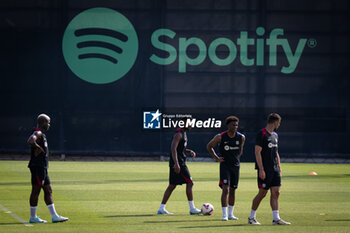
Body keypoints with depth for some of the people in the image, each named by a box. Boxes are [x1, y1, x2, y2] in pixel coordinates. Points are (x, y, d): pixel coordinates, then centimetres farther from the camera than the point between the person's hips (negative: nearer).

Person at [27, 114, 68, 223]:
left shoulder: (41, 134, 18)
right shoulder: (37, 133, -14)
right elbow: (30, 141, -34)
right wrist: (39, 148, -19)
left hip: (43, 168, 11)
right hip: (37, 167, -11)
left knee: (48, 191, 10)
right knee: (36, 191, -5)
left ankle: (54, 216, 12)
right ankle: (33, 217, 1)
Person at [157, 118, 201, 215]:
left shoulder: (183, 134, 18)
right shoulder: (179, 134, -14)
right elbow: (173, 149, -22)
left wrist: (189, 151, 13)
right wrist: (176, 164, -28)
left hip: (180, 162, 10)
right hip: (178, 163, -10)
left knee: (172, 185, 10)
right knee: (189, 182, -8)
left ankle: (161, 208, 10)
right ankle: (192, 208, -5)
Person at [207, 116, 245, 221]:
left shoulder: (241, 137, 0)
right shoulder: (220, 137, -10)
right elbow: (209, 146, 5)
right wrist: (216, 158, -2)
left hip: (235, 165, 4)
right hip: (225, 165, -4)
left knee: (232, 190, 11)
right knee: (226, 189, -14)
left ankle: (230, 214, 22)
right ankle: (224, 215, -15)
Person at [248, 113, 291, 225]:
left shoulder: (275, 135, 16)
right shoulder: (262, 134, -10)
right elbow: (257, 152, -14)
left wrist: (279, 168, 16)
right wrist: (261, 170, -18)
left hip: (274, 170, 8)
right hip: (265, 170, -8)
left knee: (276, 193, 1)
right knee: (262, 193, -3)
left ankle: (276, 219, 1)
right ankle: (251, 217, 10)